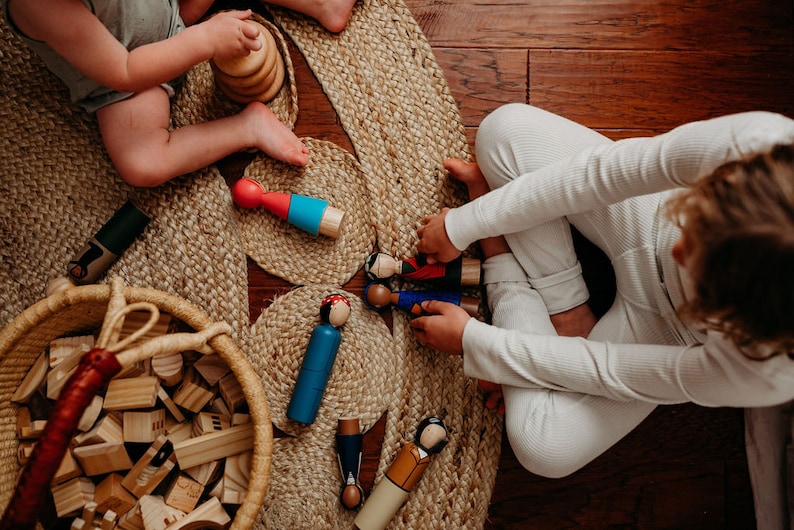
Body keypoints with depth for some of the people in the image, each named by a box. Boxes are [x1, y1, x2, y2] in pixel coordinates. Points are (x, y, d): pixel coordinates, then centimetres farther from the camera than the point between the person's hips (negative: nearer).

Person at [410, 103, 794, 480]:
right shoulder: (759, 144, -41)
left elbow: (610, 370, -25)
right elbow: (602, 172, -27)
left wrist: (470, 339, -16)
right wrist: (462, 226, -20)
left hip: (668, 321, -1)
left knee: (545, 447, -14)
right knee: (507, 126, -19)